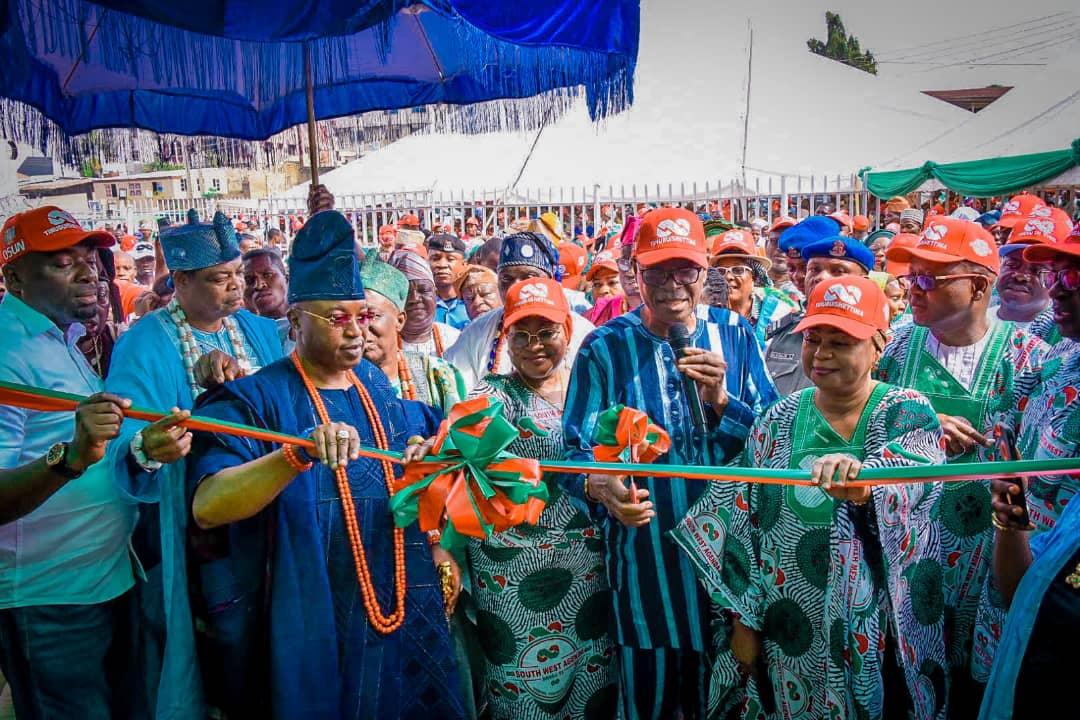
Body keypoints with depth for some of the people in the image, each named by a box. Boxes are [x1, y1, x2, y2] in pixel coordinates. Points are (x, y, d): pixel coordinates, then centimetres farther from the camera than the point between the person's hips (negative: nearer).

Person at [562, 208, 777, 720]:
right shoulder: (605, 346, -6)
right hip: (644, 557, -2)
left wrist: (720, 401, -19)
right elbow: (578, 448, -10)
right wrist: (599, 486, -32)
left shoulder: (735, 336, 1)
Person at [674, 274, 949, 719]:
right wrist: (744, 619, 0)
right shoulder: (780, 420, 0)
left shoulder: (908, 413, -6)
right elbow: (746, 522, 1)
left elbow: (915, 467, -30)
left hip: (876, 632, -2)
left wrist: (863, 475, -52)